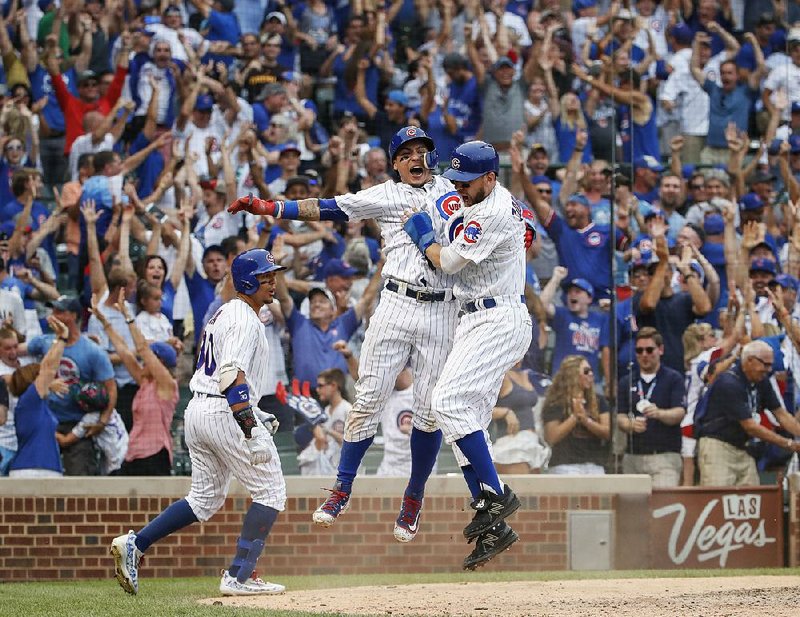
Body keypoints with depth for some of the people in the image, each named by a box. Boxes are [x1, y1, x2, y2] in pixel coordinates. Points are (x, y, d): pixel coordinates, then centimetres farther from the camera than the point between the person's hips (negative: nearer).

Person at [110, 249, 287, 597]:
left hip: (197, 409, 10)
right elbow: (233, 376, -24)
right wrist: (251, 430, -30)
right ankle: (239, 577, -8)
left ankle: (134, 545, 6)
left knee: (205, 499, 16)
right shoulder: (245, 320, -12)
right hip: (225, 414, -10)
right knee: (270, 491, -1)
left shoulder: (223, 314, 19)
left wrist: (255, 417, 25)